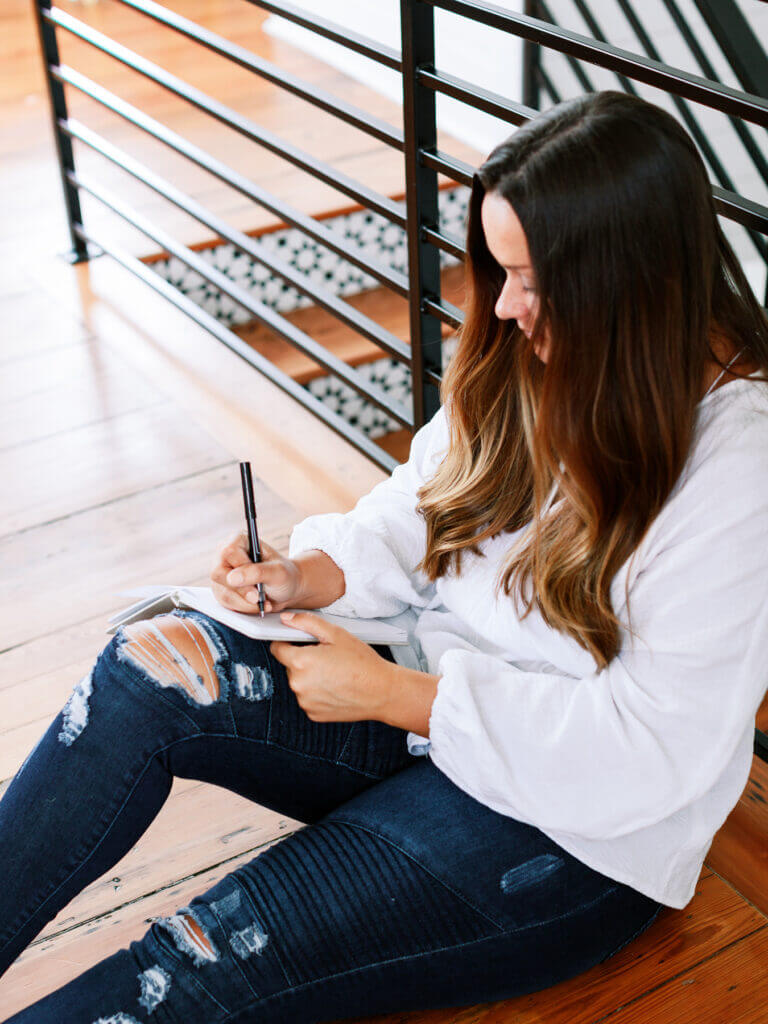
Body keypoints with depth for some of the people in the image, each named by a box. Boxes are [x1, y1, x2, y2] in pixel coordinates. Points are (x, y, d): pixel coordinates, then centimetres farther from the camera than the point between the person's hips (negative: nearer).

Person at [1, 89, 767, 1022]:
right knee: (151, 667, -19)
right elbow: (425, 502, 11)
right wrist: (309, 576, -10)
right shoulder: (527, 352, -2)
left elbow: (650, 749, -23)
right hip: (437, 693, 7)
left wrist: (390, 693, -21)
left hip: (573, 831, -6)